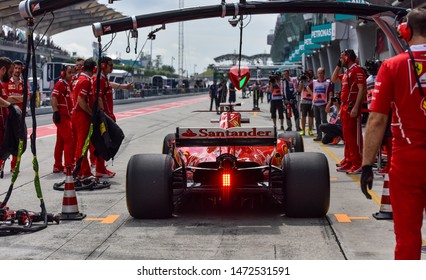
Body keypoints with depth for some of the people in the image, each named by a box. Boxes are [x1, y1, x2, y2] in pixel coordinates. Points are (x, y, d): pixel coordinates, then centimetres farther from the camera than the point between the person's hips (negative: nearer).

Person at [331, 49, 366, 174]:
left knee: (354, 136, -9)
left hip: (352, 107, -10)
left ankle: (358, 165, -7)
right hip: (344, 106, 10)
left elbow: (362, 89, -19)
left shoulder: (357, 70, -12)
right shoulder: (346, 72, 18)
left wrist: (355, 108, -25)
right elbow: (334, 79, 31)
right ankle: (348, 161, 22)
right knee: (347, 135, 14)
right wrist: (338, 65, 18)